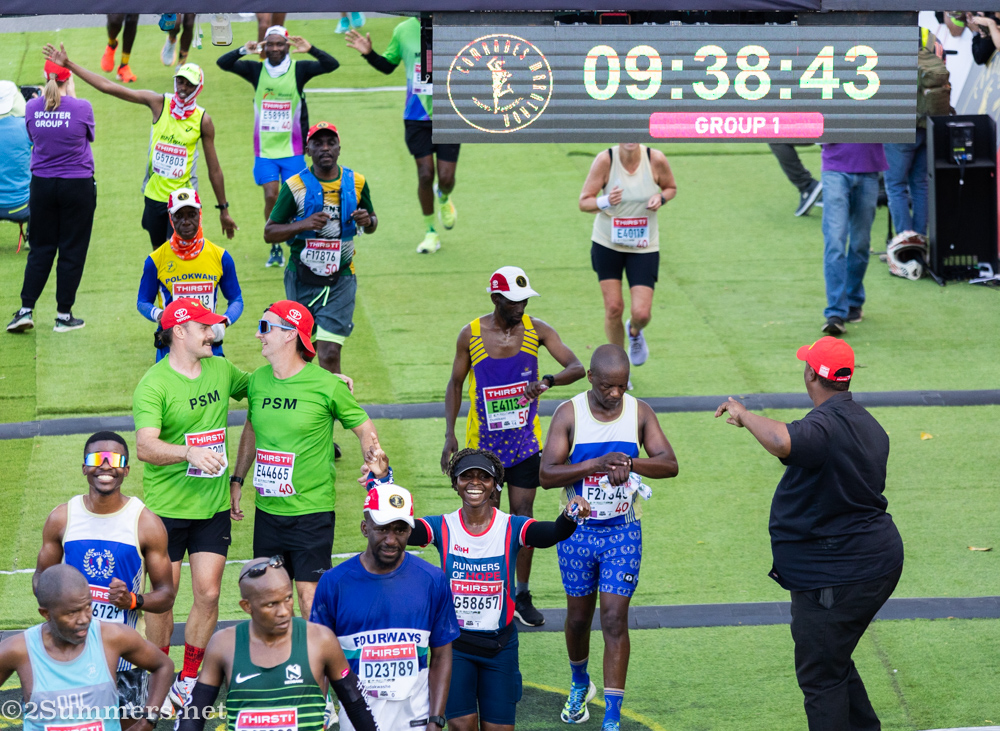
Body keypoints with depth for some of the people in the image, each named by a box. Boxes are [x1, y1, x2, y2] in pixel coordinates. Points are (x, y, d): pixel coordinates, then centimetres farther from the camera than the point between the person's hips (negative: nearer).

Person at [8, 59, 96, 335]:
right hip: (77, 186, -3)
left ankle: (26, 310, 8)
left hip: (42, 185, 3)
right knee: (72, 251, 6)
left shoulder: (32, 108, -4)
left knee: (41, 249, 13)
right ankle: (64, 315, 10)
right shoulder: (81, 108, -13)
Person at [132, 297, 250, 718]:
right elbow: (145, 447, -26)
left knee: (208, 594, 2)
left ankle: (188, 682, 18)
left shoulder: (220, 370, 6)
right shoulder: (154, 385, -14)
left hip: (214, 506, 5)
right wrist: (189, 452, -42)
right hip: (167, 507, -5)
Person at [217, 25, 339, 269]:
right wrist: (244, 50, -27)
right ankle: (275, 248, 5)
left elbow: (332, 65, -14)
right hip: (264, 149, 1)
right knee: (271, 196, -8)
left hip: (292, 149, -1)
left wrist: (310, 49, -29)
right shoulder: (256, 70, 0)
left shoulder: (299, 70, -4)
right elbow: (222, 63, -8)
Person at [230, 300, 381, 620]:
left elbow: (364, 428, 2)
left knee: (311, 595, -7)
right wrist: (237, 480, 20)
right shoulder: (257, 381, 4)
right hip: (267, 508, 5)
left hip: (312, 511, -5)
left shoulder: (325, 385, -10)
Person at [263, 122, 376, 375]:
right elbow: (269, 233, -3)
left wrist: (367, 221, -9)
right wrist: (303, 224, -20)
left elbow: (372, 223, 17)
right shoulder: (295, 186, -5)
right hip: (302, 278, 0)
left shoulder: (356, 183, 2)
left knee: (329, 353, -13)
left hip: (340, 280, 0)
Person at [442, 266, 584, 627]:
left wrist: (547, 381, -33)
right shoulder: (471, 336, -8)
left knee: (523, 515, 2)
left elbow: (577, 367, -12)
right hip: (483, 441, -1)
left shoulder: (536, 330, -7)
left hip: (525, 439, 1)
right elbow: (455, 385, 2)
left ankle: (522, 596, 12)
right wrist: (450, 434, -6)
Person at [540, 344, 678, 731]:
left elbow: (670, 464, -9)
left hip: (623, 532, 0)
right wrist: (598, 463, -29)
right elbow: (547, 474, -17)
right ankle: (580, 684, 44)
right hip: (578, 529, 0)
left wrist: (630, 462, -28)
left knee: (615, 620, -6)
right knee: (579, 616, 14)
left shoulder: (639, 412, -4)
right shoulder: (569, 414, -10)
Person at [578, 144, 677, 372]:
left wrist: (660, 198, -16)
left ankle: (634, 331, 33)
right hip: (607, 243, 0)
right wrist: (605, 202, -34)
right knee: (613, 308, 2)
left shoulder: (656, 159, -14)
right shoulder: (605, 160, -17)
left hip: (644, 247, 0)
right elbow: (584, 202, -13)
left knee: (642, 313, -6)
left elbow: (671, 188, 7)